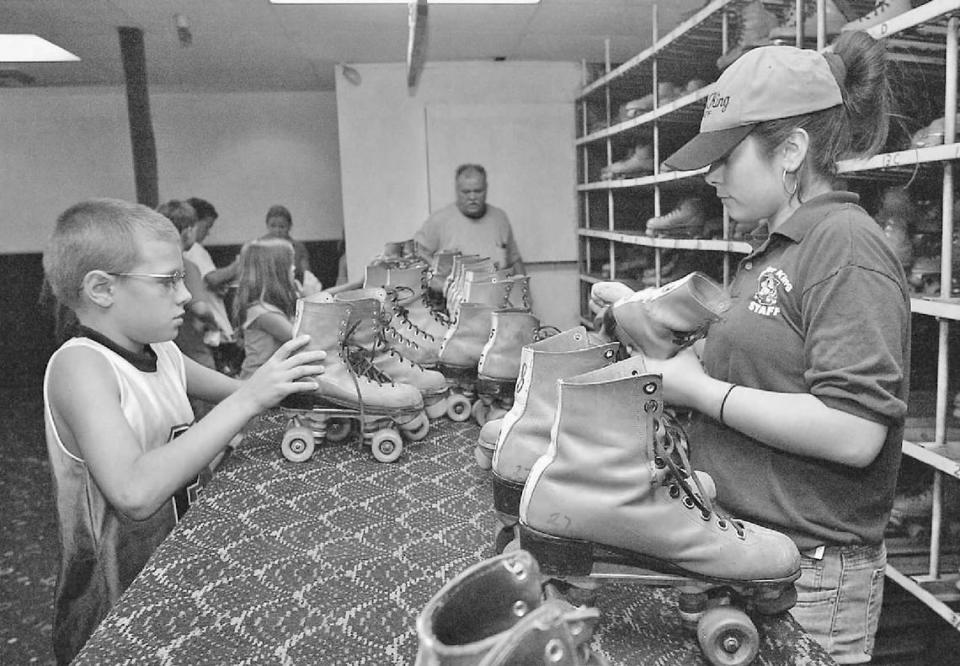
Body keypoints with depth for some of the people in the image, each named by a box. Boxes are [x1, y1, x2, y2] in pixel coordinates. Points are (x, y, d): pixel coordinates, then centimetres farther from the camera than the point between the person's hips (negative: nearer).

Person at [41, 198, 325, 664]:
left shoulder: (163, 354, 2)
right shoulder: (78, 364, -19)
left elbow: (234, 393, 16)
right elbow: (134, 493, -31)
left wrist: (285, 377, -4)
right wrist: (249, 398, -30)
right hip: (114, 613, -6)